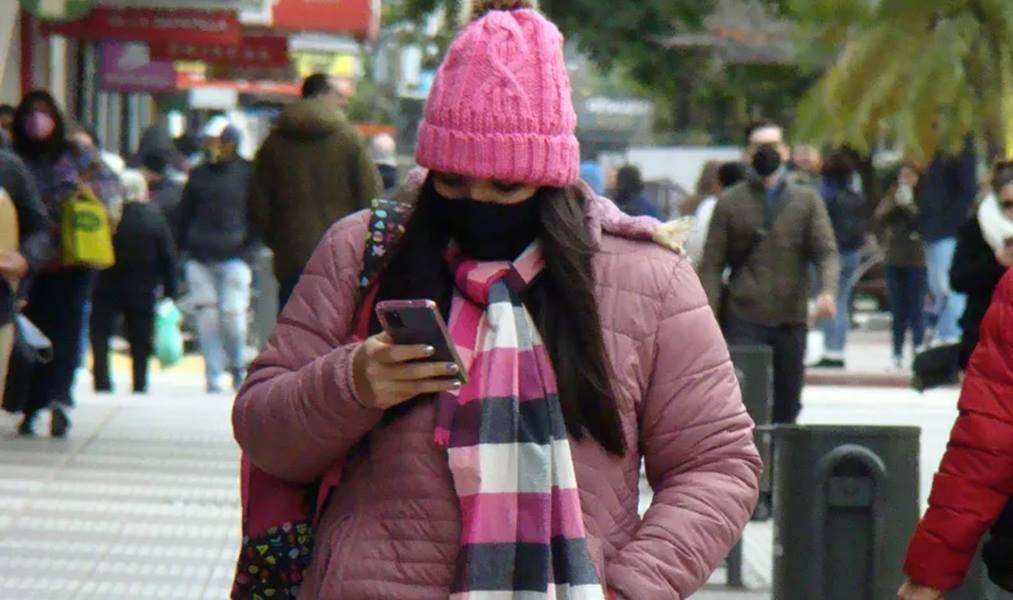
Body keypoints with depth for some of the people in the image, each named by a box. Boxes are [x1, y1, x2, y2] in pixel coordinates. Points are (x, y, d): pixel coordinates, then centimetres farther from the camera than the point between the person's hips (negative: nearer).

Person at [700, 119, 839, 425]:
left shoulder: (807, 200, 12)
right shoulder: (730, 202, 8)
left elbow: (826, 251, 2)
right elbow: (712, 265, 5)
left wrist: (828, 290, -19)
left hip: (791, 320, 2)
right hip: (743, 321, -2)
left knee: (786, 406, 6)